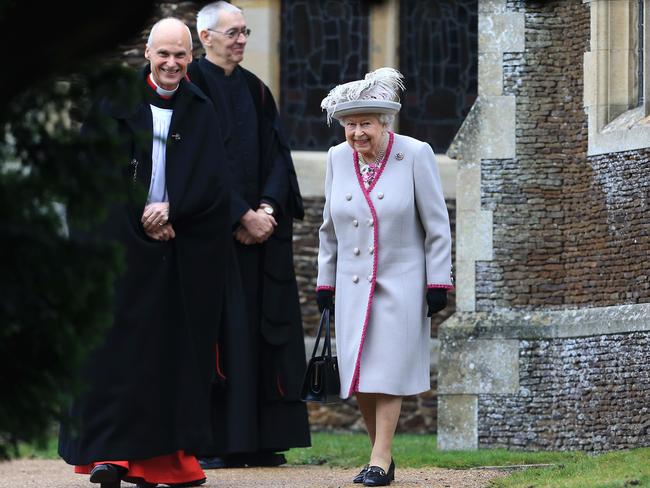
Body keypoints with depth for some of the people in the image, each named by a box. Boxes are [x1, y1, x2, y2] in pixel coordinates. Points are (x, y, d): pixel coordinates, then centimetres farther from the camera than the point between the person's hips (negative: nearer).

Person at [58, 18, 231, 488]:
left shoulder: (202, 112, 10)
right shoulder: (117, 102, 3)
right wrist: (142, 217, -10)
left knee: (179, 347, 1)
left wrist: (171, 210, -12)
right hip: (126, 238, -2)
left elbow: (213, 180, 2)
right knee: (122, 342, -7)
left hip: (186, 249, 2)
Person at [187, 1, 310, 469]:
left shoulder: (255, 91, 15)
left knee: (262, 324, 3)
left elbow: (276, 155, 9)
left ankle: (256, 439, 5)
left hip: (259, 228, 6)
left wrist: (267, 210, -8)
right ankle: (210, 442, -7)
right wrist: (242, 217, -15)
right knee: (217, 326, -8)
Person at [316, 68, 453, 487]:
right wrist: (325, 282, 13)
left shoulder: (416, 155, -8)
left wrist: (438, 283, -8)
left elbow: (437, 225, -4)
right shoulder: (338, 159, 5)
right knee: (359, 373, 1)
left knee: (388, 369, -9)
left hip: (401, 283, -4)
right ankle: (382, 454, 13)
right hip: (353, 284, 4)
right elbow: (330, 229, 15)